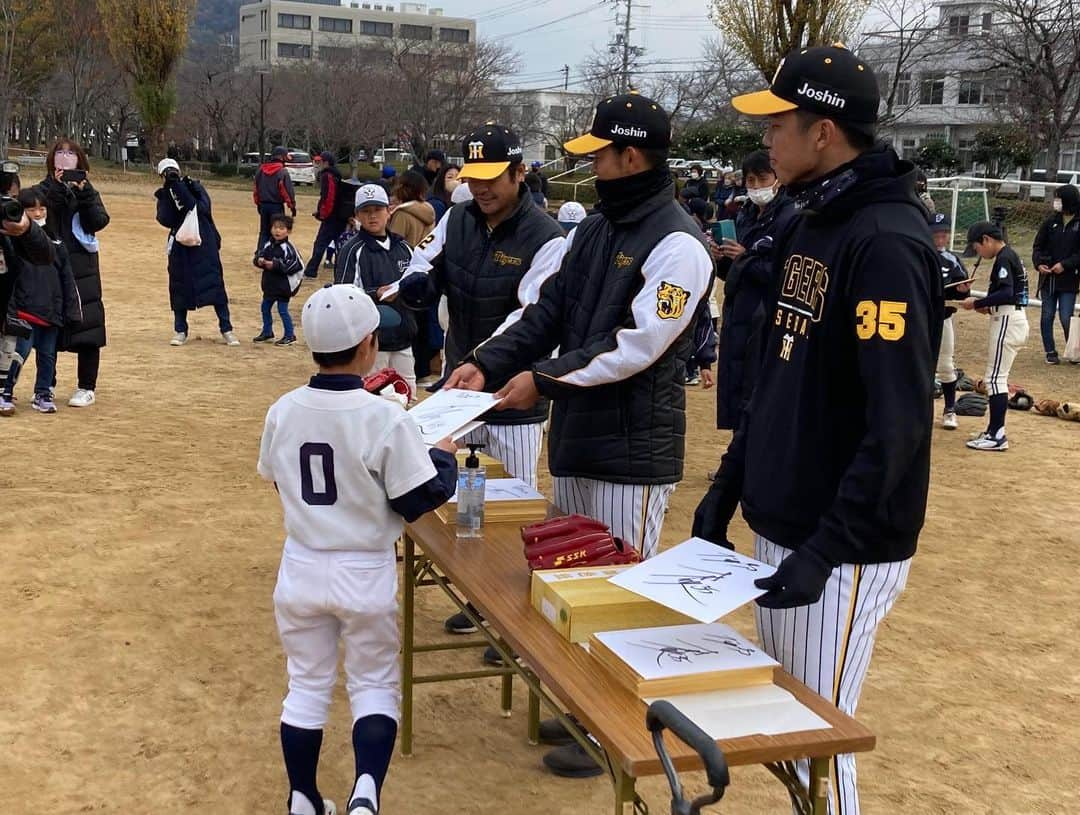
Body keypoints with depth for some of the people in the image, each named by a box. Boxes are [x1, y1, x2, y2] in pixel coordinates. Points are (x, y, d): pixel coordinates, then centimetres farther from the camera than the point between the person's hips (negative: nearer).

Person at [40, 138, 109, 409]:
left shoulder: (88, 192, 8)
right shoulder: (44, 190, 5)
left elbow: (99, 222, -8)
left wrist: (83, 193, -17)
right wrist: (57, 190, -21)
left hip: (82, 270, 0)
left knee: (86, 326, -2)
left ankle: (87, 388, 8)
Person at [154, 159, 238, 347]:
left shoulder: (195, 187, -2)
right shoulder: (164, 195, 5)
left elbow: (201, 209, -20)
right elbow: (165, 220, -8)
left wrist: (180, 190, -23)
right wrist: (168, 195, -16)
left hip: (204, 245, -3)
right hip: (180, 246, 3)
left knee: (214, 284, -4)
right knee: (179, 287, 4)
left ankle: (226, 329, 2)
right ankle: (180, 330, 16)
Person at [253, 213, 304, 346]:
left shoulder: (287, 247, -17)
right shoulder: (268, 245, 4)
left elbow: (292, 265, -22)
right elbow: (259, 256, 11)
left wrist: (275, 265, -24)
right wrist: (259, 261, -12)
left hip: (283, 285, -8)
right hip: (270, 284, 8)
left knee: (282, 310, -2)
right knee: (265, 307, 17)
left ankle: (290, 335, 11)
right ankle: (267, 332, 34)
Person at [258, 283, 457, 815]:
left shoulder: (282, 412, -7)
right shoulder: (385, 419, -21)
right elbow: (419, 500, -14)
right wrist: (445, 457, 4)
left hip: (301, 570, 3)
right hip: (365, 574, -3)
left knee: (307, 685, 19)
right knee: (375, 685, 14)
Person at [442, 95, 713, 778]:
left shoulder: (676, 243, -15)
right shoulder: (594, 230, 12)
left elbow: (638, 345, -20)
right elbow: (546, 311, 11)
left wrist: (544, 379, -17)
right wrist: (488, 362, -3)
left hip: (635, 446, -9)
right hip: (577, 436, 9)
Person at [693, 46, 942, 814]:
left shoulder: (885, 242, -18)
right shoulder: (811, 225, 11)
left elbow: (897, 424, -23)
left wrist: (825, 550, -26)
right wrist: (729, 485, 14)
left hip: (842, 549, -9)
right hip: (781, 527, 9)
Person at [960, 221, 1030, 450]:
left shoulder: (1003, 258, -14)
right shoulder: (1010, 255, 17)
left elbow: (1007, 293, -24)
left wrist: (977, 303, -17)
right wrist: (986, 305, 10)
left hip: (1007, 321, -11)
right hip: (1013, 319, 11)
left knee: (995, 377, -9)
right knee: (997, 376, 15)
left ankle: (997, 436, -10)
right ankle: (995, 431, 21)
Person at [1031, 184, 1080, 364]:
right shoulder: (1051, 221, 4)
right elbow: (1038, 246, 8)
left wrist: (1065, 264, -18)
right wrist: (1039, 263, -8)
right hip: (1048, 278, 4)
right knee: (1047, 316, 7)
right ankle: (1050, 352, 18)